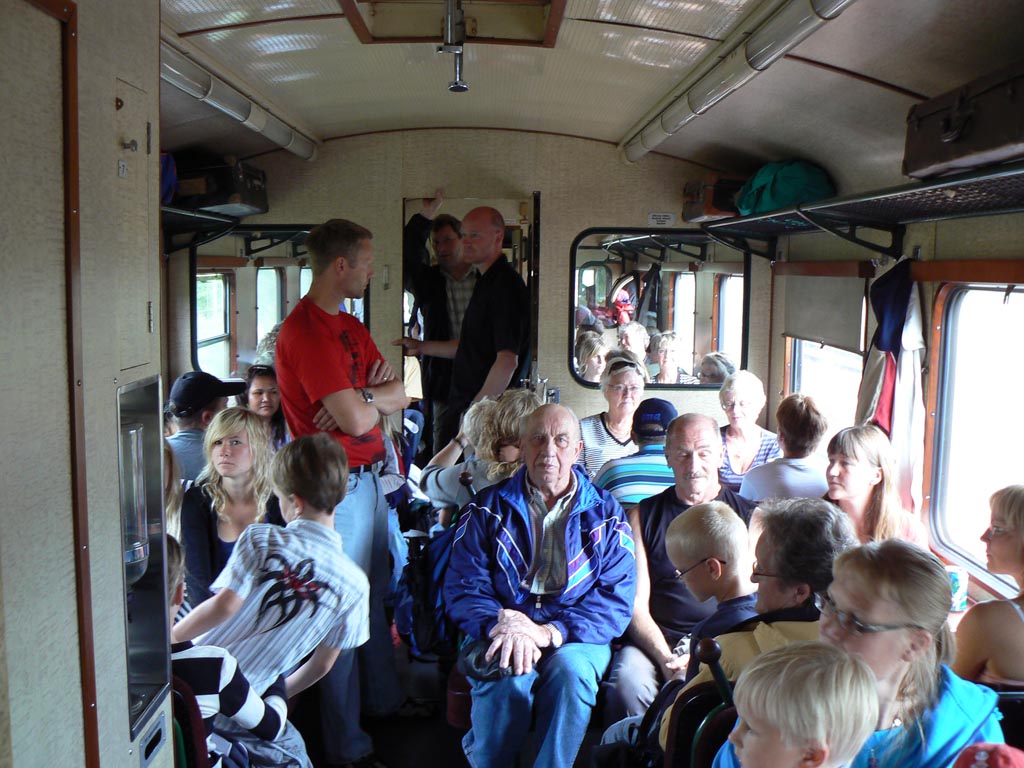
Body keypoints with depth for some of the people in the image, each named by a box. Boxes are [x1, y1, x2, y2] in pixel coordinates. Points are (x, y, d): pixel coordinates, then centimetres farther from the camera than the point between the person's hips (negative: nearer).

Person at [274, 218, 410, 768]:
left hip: (369, 476, 9)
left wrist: (362, 399, -11)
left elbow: (398, 395, 10)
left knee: (375, 595, 20)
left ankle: (385, 698, 39)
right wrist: (375, 399, -1)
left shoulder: (350, 326, 14)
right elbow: (356, 420, -23)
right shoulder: (306, 330, -18)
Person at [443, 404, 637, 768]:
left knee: (570, 668, -32)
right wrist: (500, 625, -21)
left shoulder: (605, 514, 7)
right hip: (499, 638, 0)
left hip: (575, 638, 0)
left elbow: (617, 599, -2)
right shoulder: (488, 509, 9)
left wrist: (552, 632, -18)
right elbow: (462, 588, 1)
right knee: (510, 675, -31)